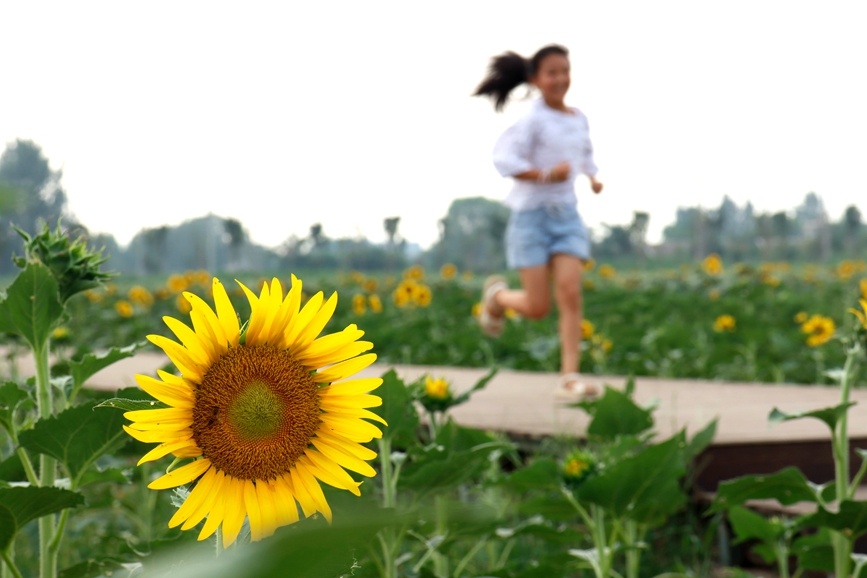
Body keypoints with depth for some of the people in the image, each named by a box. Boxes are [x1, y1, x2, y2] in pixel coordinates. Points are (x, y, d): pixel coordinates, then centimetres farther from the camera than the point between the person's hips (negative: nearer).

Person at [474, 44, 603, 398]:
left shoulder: (579, 119, 9)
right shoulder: (533, 119, -11)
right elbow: (504, 159, -22)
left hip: (567, 215, 5)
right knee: (537, 307, -3)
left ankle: (569, 377, -10)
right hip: (532, 214, -5)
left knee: (570, 293, -11)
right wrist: (545, 175, -27)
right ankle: (497, 295, 31)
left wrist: (592, 177, 10)